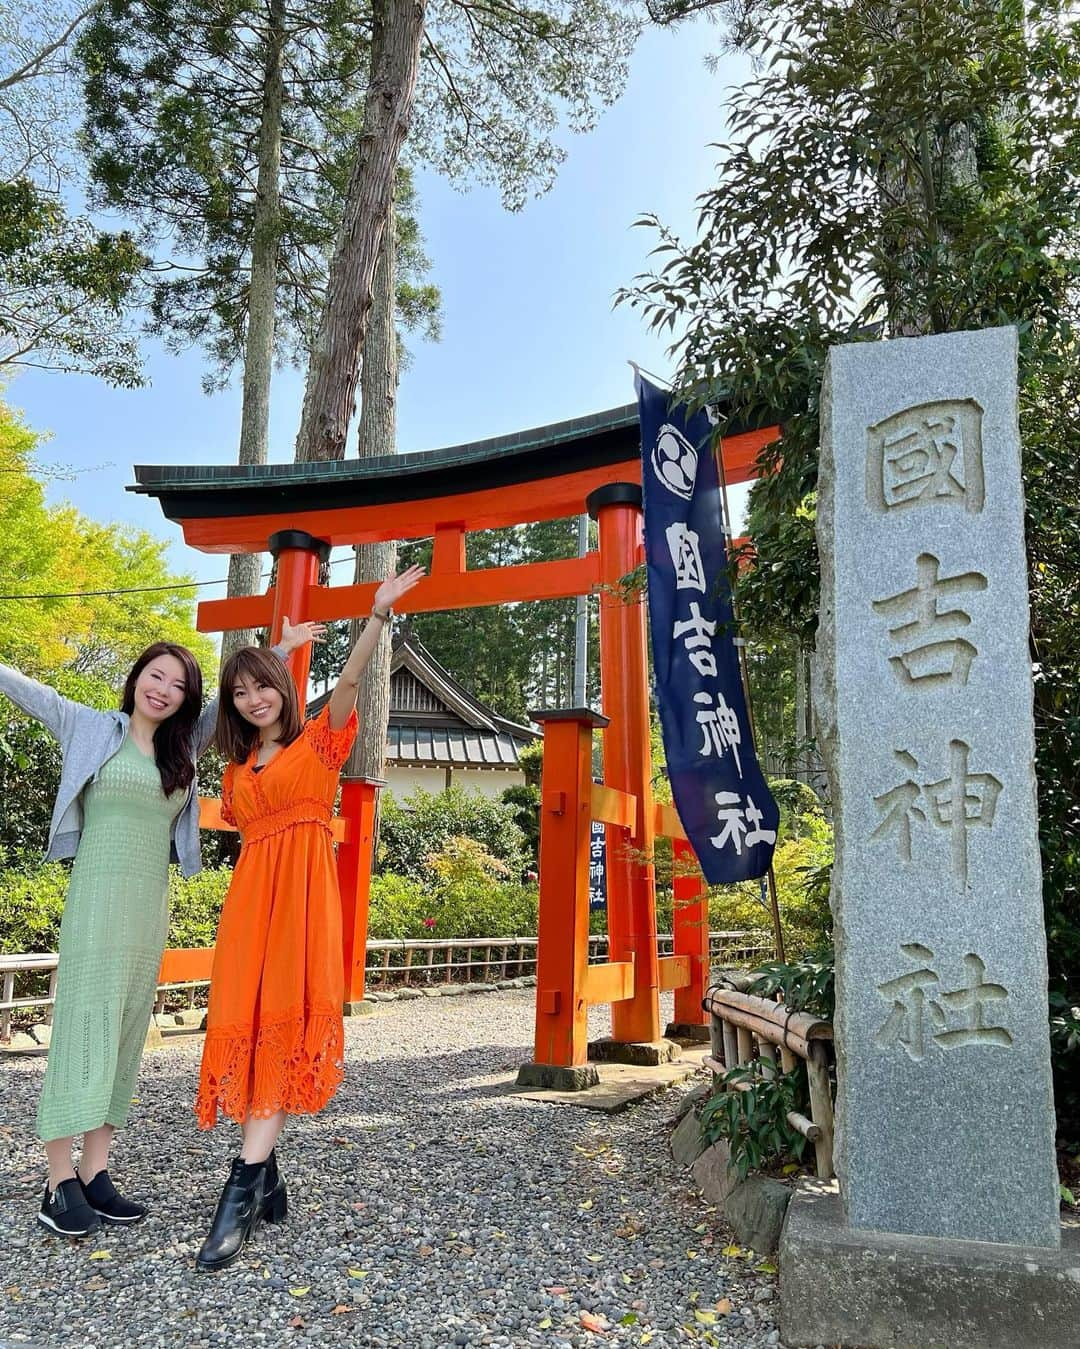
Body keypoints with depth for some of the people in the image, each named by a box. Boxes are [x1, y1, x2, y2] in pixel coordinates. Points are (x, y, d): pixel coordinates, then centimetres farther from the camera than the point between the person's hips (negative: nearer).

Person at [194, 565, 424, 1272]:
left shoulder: (319, 741, 4)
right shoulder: (239, 765, 19)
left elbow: (351, 679, -11)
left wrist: (380, 612, -23)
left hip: (303, 890, -5)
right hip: (249, 894, 6)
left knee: (282, 1023, -11)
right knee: (245, 1024, 2)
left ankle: (243, 1190, -12)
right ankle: (268, 1180, 12)